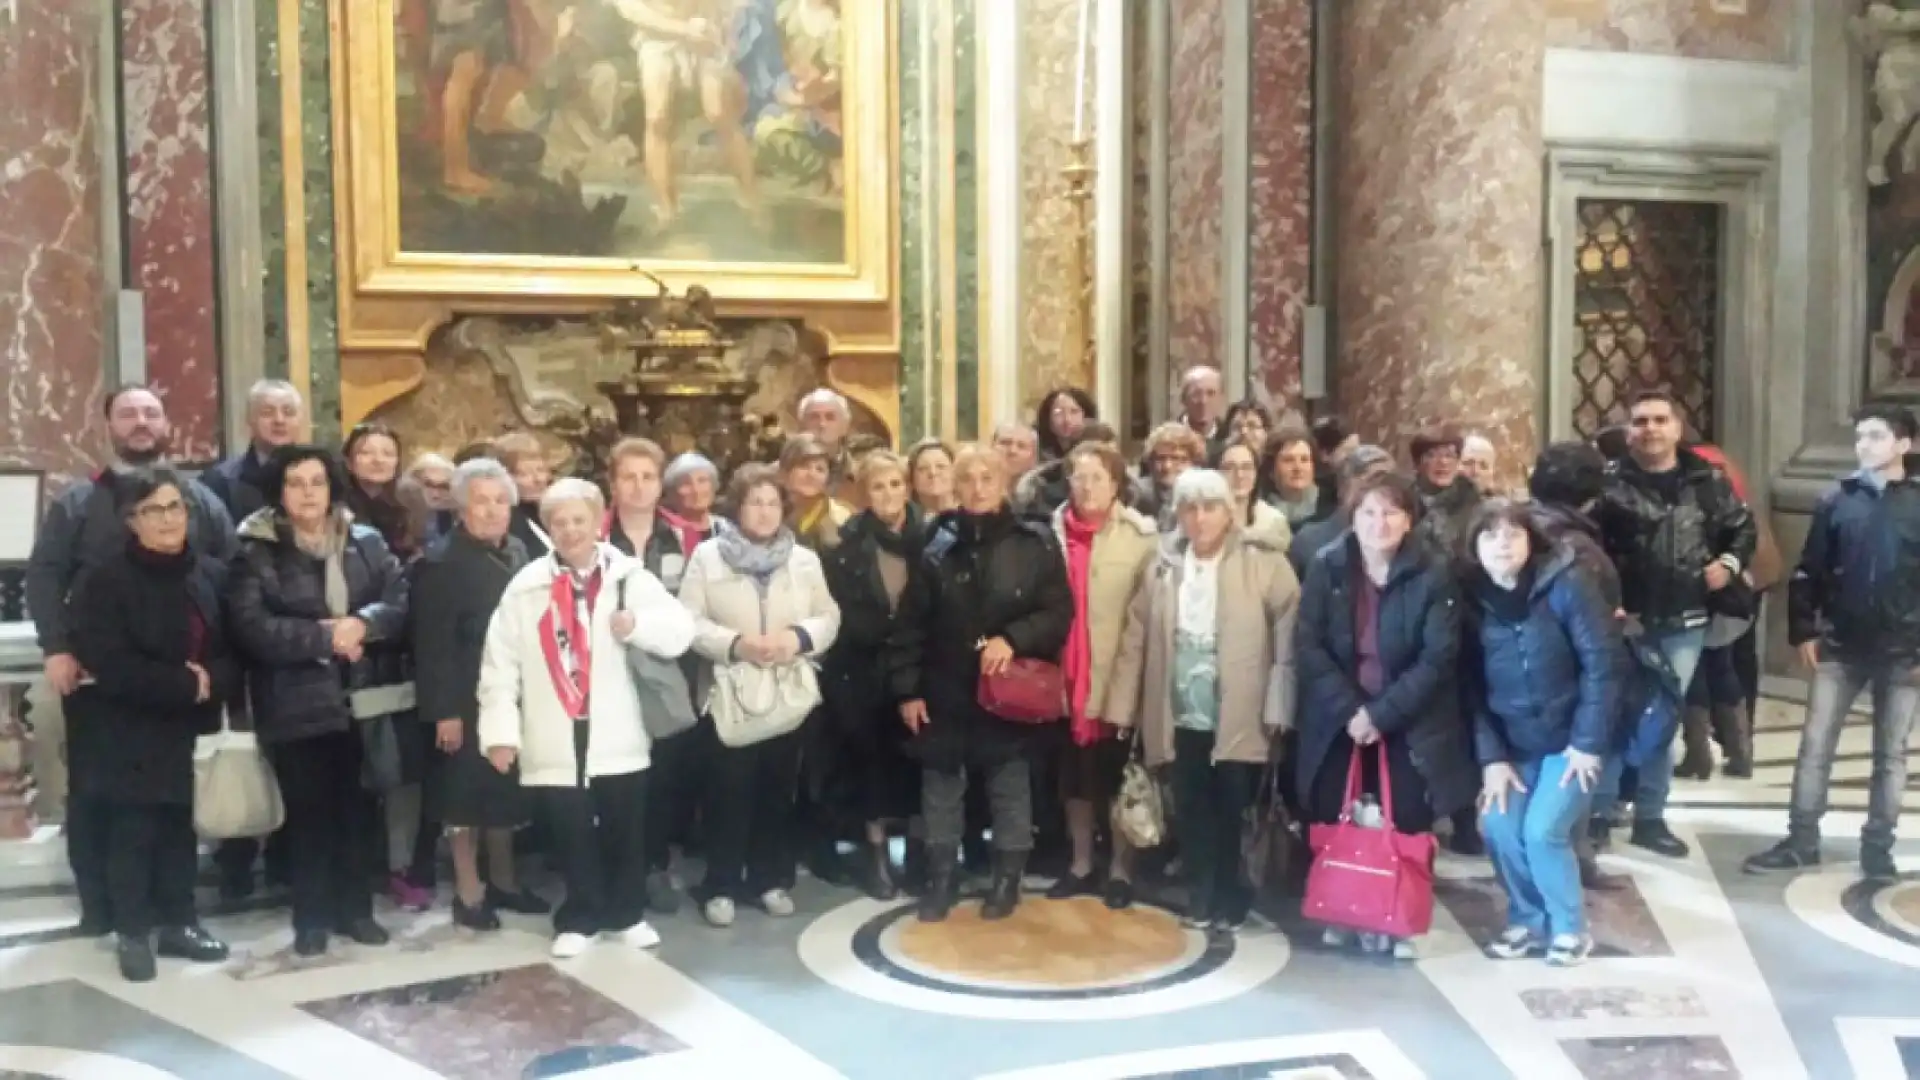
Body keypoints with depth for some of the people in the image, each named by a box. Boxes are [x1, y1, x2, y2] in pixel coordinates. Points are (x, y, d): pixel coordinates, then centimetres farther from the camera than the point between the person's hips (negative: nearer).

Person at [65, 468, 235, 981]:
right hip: (128, 735, -4)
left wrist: (211, 680, -15)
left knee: (181, 828, 11)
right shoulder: (105, 581, -9)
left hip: (190, 730, 4)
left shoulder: (212, 574, 4)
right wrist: (187, 684, -17)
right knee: (133, 833, 2)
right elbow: (109, 665, -18)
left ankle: (177, 923, 24)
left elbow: (236, 652, 6)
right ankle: (133, 933, 15)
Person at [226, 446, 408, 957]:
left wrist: (361, 623, -17)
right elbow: (253, 628, -14)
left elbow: (401, 601, 1)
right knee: (308, 811, 5)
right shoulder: (256, 552, -4)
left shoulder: (366, 542, 7)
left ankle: (356, 909, 23)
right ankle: (312, 917, 18)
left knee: (357, 808, 9)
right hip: (296, 704, -3)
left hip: (361, 698, 3)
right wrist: (326, 636, -16)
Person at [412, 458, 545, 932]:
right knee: (464, 793, 4)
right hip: (466, 702, -6)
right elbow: (433, 645, -16)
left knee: (507, 788, 15)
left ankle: (503, 881, 29)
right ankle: (468, 893, 15)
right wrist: (444, 710, -19)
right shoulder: (440, 561, -12)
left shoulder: (518, 552, 7)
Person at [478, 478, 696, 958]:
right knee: (571, 835, 10)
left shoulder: (630, 576, -1)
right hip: (555, 741, 0)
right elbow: (500, 662, -1)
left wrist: (638, 623, -28)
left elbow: (680, 631, -9)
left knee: (626, 831, 12)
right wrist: (500, 729, -6)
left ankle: (627, 913, 31)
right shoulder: (526, 585, 0)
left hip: (617, 735, 0)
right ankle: (579, 918, 27)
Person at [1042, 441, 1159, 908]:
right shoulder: (1054, 533, 6)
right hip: (1067, 674, 4)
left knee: (1118, 774, 6)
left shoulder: (1141, 536, -6)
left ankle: (1120, 869, 20)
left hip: (1118, 675, -4)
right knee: (1074, 774, 14)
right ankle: (1081, 864, 27)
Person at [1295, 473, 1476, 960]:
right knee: (1332, 818, 5)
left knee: (1407, 821, 0)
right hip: (1339, 716, 2)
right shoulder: (1326, 566, -6)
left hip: (1409, 721, -1)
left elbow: (1438, 657, -13)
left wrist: (1382, 713, -19)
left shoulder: (1433, 575, -10)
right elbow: (1308, 645, -9)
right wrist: (1349, 708, -18)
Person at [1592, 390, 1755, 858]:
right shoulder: (1610, 482, -8)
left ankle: (1650, 818, 24)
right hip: (1627, 620, -4)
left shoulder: (1709, 481, 4)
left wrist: (1730, 563, 0)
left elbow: (1743, 527, 18)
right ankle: (1597, 813, 14)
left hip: (1684, 623, 4)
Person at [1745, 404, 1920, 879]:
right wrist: (1803, 630, -3)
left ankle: (1877, 847, 19)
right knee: (1814, 748, 3)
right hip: (1840, 647, 1)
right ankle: (1801, 842, 11)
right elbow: (1808, 573, 4)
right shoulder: (1837, 501, 2)